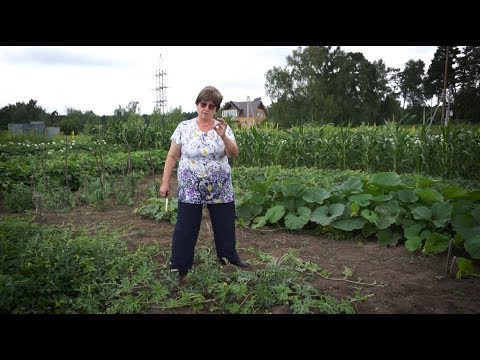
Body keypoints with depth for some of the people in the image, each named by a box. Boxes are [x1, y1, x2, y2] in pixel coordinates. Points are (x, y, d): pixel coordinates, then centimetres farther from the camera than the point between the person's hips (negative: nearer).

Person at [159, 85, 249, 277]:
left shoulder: (223, 127, 1)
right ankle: (178, 267, 17)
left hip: (220, 189, 2)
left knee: (225, 225, 13)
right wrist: (165, 182, -4)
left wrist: (223, 136, -24)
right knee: (185, 228, 3)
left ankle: (230, 258, 34)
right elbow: (172, 156, -1)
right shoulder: (184, 127, -3)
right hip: (190, 189, -2)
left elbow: (234, 153, -8)